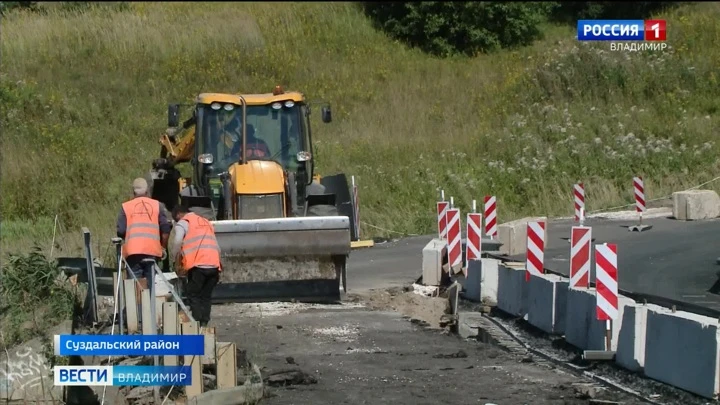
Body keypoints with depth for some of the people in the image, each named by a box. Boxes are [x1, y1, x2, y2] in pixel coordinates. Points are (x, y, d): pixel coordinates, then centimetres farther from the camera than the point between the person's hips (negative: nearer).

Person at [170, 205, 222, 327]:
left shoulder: (183, 222, 7)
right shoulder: (206, 222, 29)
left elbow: (177, 242, -9)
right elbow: (217, 247, 23)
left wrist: (176, 258, 6)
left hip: (198, 265, -6)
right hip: (214, 265, 6)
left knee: (193, 294, 1)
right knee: (206, 296, 11)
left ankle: (198, 323, -9)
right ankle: (204, 323, 4)